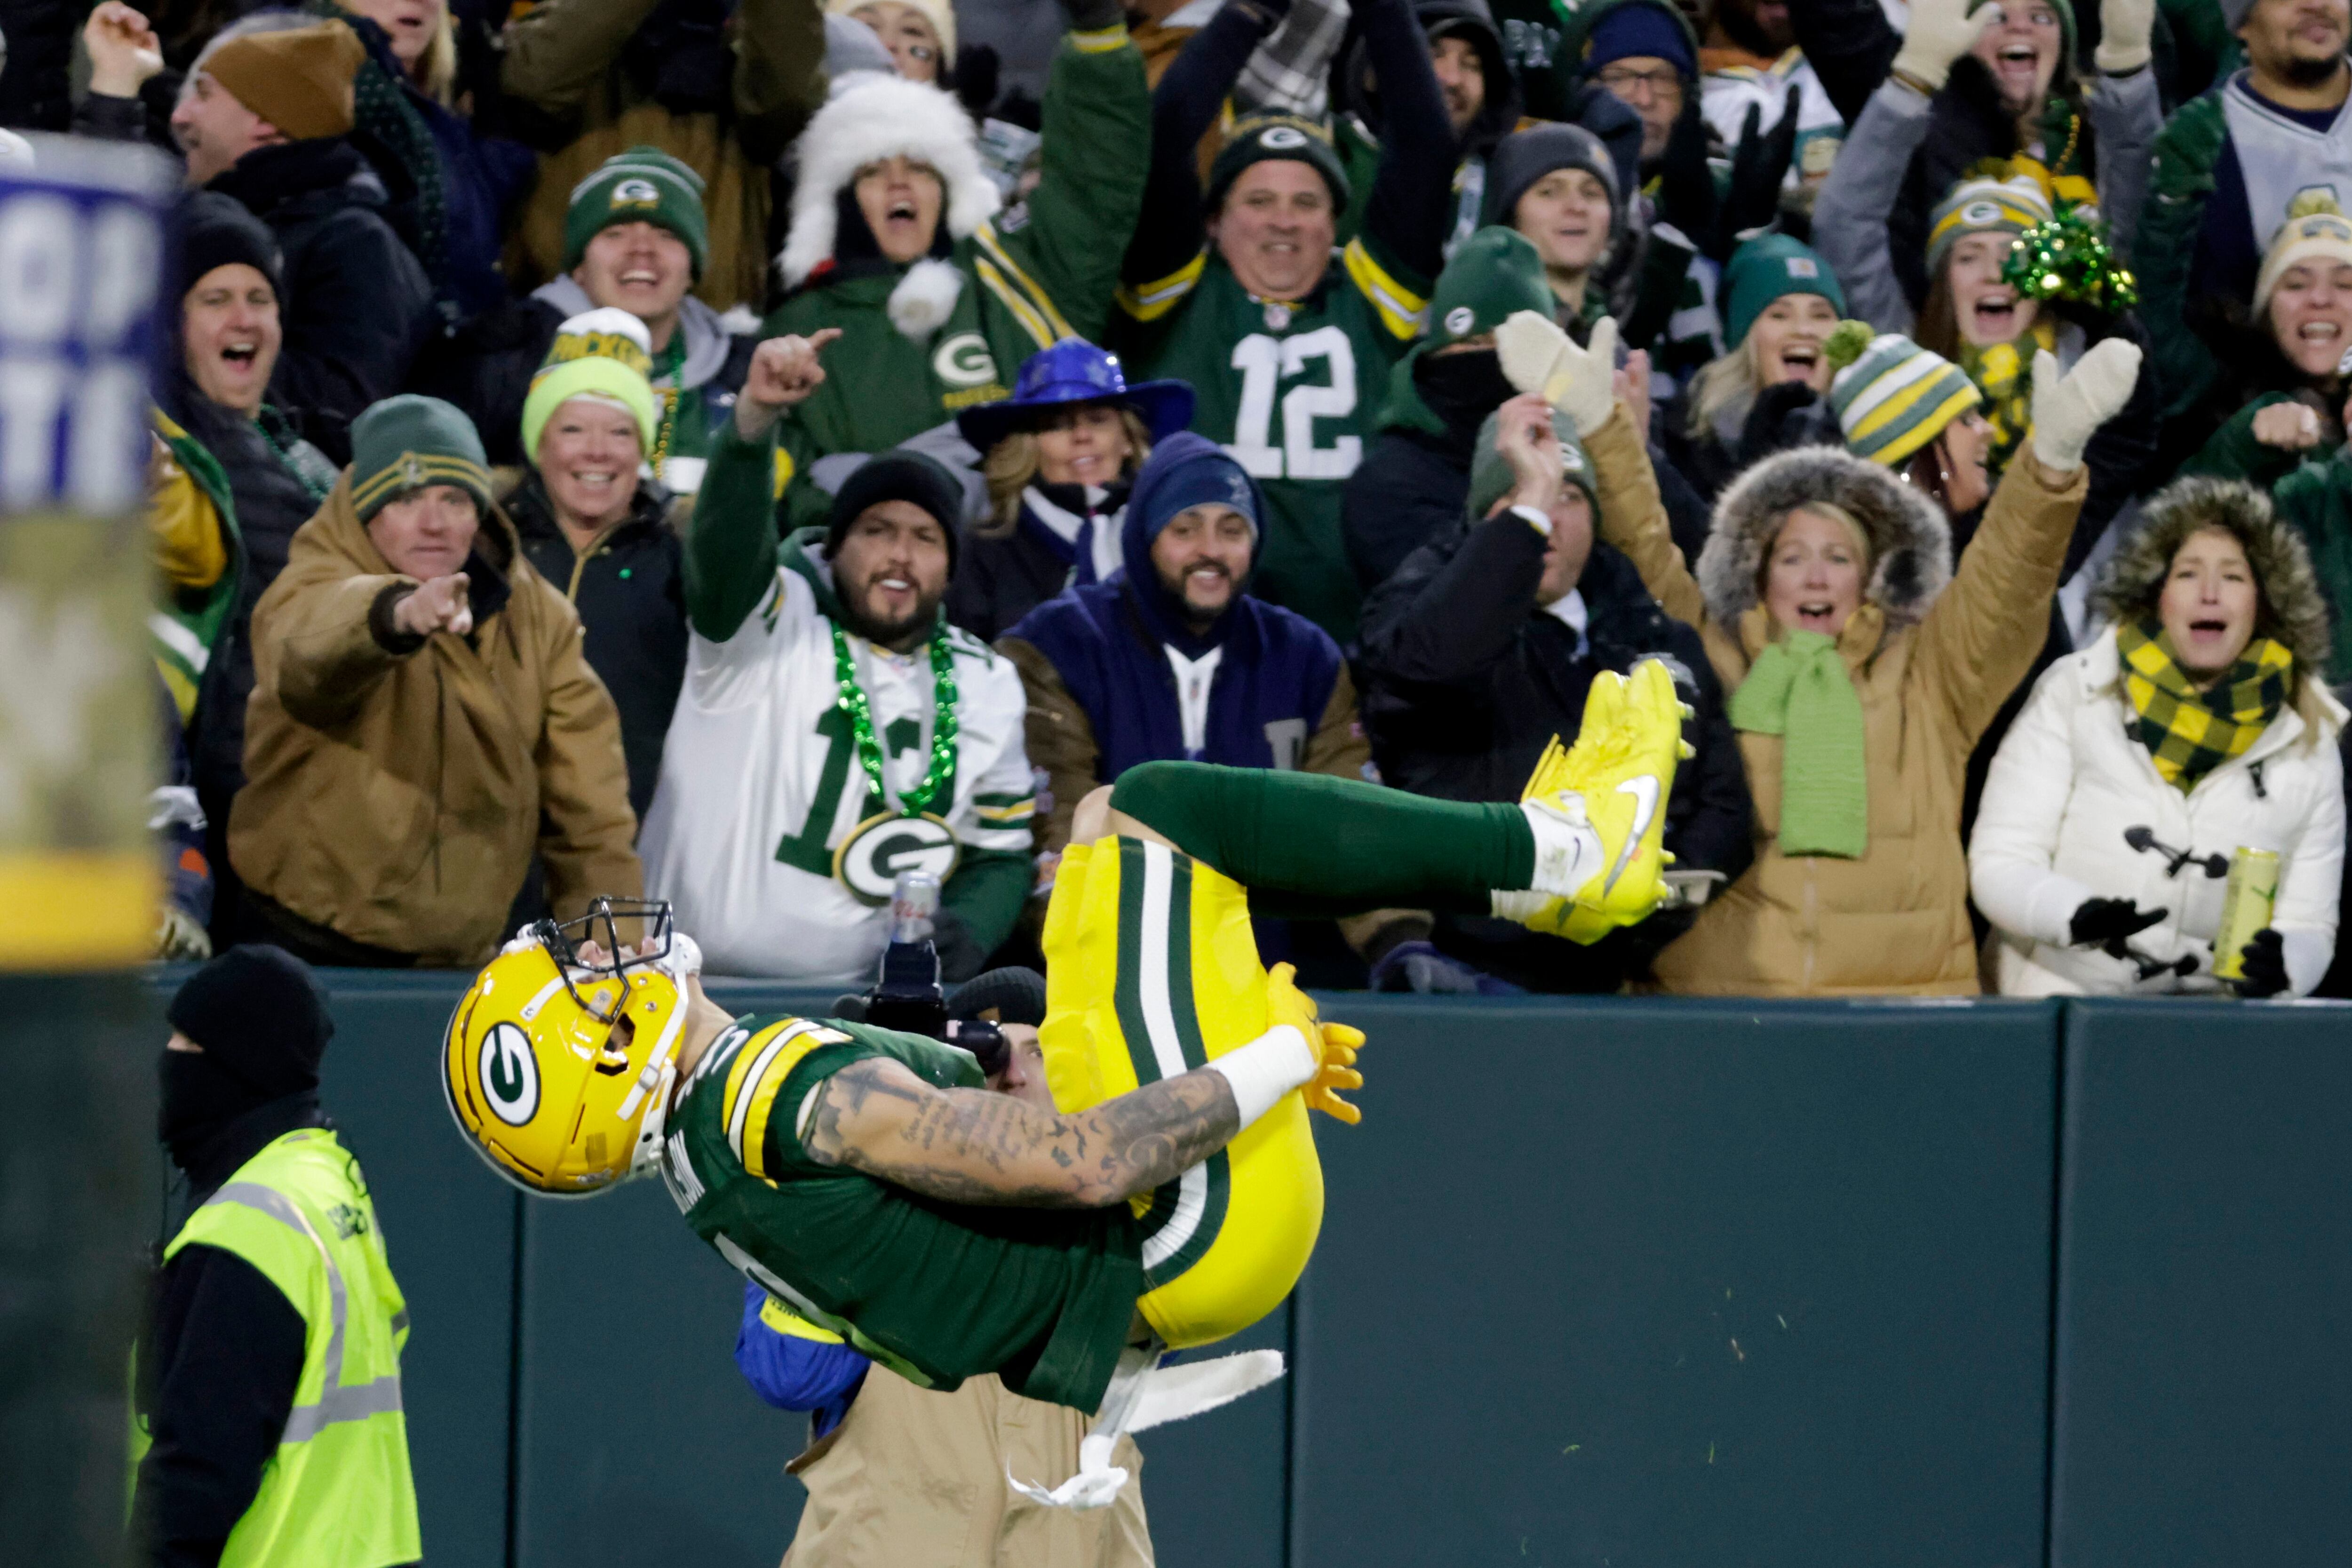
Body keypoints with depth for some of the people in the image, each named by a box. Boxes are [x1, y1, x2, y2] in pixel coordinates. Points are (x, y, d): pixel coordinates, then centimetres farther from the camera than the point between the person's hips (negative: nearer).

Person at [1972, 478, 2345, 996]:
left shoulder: (2308, 743, 10)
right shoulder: (2074, 696, 5)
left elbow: (2310, 927, 11)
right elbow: (1998, 864, -1)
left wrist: (2282, 965, -14)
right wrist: (2077, 915, -23)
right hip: (2056, 1000, -3)